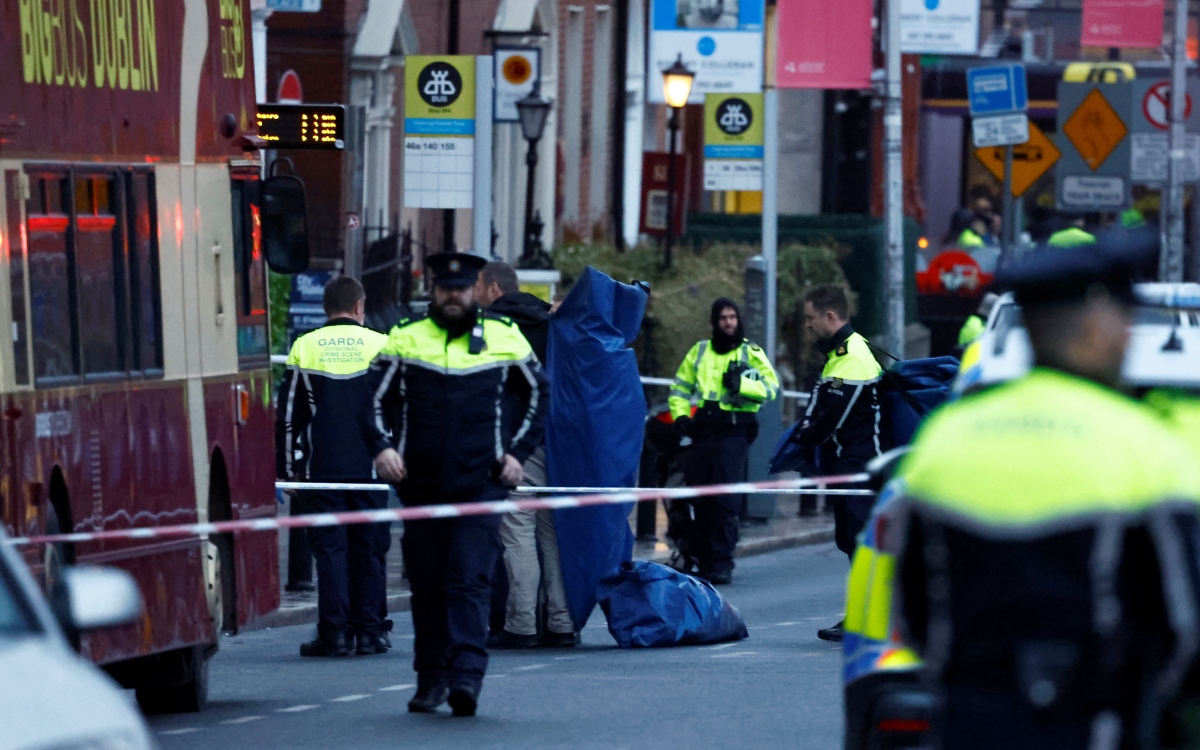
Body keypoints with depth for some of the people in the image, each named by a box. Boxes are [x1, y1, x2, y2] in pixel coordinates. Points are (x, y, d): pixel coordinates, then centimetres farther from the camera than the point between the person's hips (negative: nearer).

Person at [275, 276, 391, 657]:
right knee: (369, 548, 6)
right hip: (370, 466, 0)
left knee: (330, 547, 1)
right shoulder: (380, 345, 3)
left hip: (322, 467, 0)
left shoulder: (305, 347, 3)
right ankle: (370, 630, 6)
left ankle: (334, 631, -5)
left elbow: (288, 414, 4)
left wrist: (286, 468, 9)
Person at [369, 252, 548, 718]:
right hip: (421, 484, 2)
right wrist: (383, 446, -7)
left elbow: (537, 395, 16)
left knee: (470, 580, -13)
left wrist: (517, 452, 6)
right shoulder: (405, 339, 8)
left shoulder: (505, 338, 7)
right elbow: (377, 397, 10)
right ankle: (431, 679, 14)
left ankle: (467, 676, -20)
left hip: (482, 484, -2)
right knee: (426, 586, 6)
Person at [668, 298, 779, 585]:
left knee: (726, 500, -10)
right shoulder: (700, 351, 15)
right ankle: (700, 560, 13)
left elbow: (771, 387, -5)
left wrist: (742, 384, -19)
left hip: (734, 432, -4)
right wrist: (680, 416, 5)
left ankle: (722, 563, -8)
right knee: (699, 498, 4)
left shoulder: (751, 352, 5)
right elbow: (680, 387, 21)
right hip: (703, 430, 4)